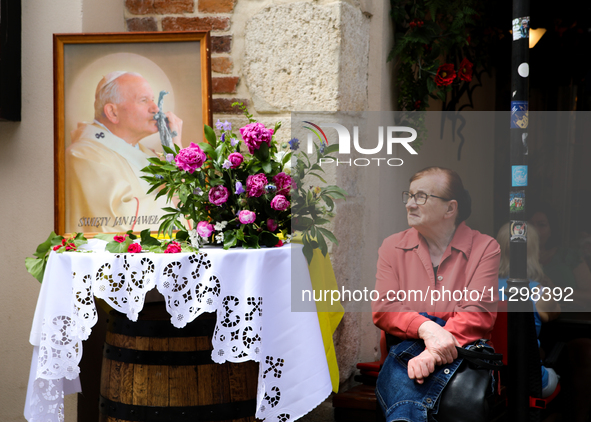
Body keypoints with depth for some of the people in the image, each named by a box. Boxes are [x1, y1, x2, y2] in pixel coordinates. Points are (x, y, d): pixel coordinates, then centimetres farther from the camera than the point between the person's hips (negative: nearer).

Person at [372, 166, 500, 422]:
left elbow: (480, 312, -6)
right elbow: (383, 309, 2)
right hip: (403, 351, 1)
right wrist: (426, 329, -21)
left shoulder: (485, 248, 7)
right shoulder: (392, 246, 15)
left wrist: (434, 353, -24)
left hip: (461, 351, -1)